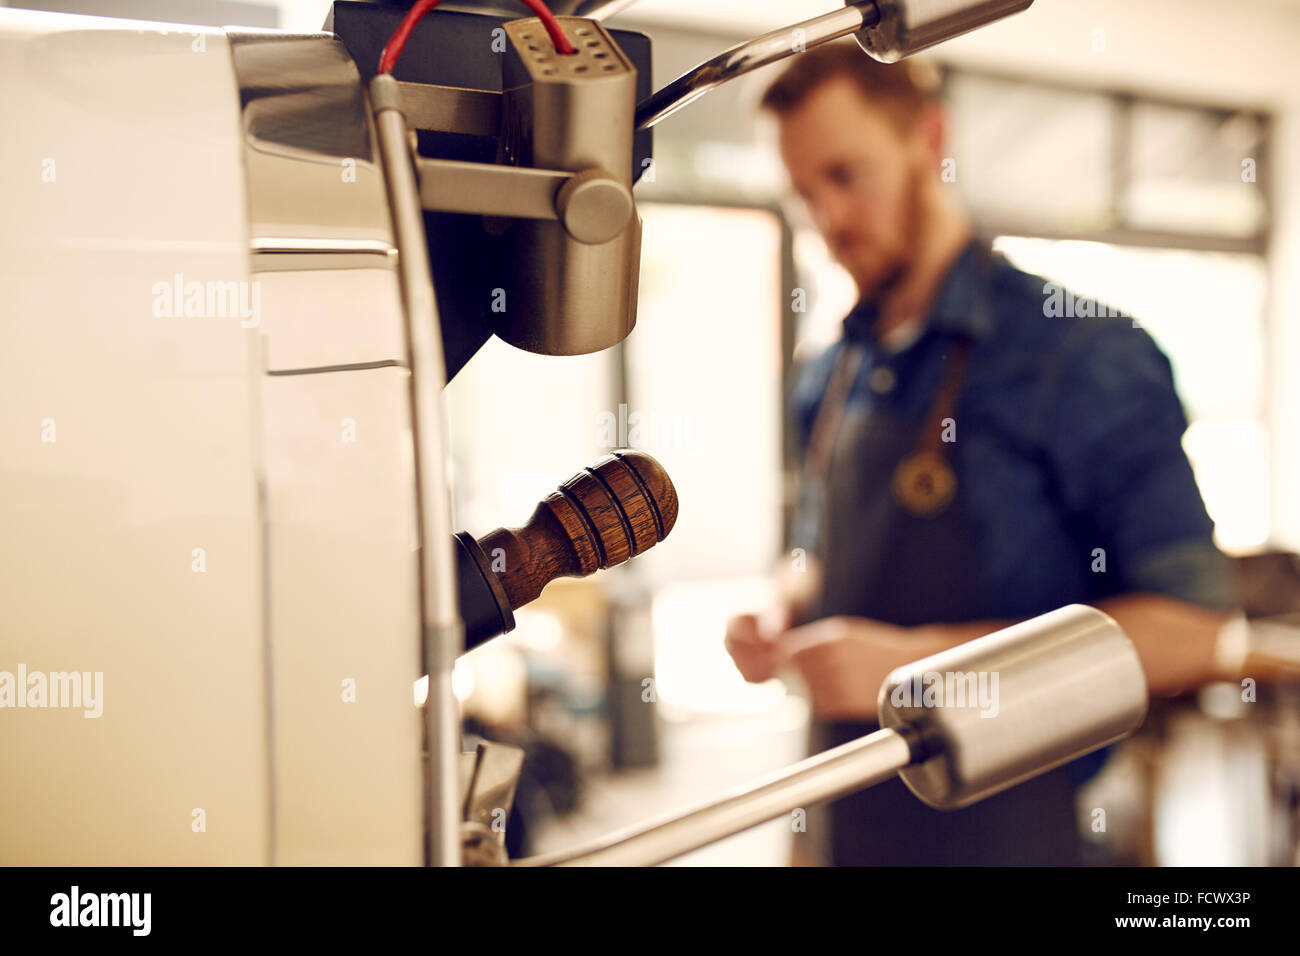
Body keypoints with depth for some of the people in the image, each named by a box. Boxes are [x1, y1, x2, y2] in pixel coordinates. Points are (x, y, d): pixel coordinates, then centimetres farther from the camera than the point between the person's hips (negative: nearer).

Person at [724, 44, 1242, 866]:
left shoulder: (1079, 352, -15)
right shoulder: (829, 379, 5)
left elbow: (1190, 627, -19)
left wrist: (921, 658, -25)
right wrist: (784, 616, -3)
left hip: (1004, 829, -5)